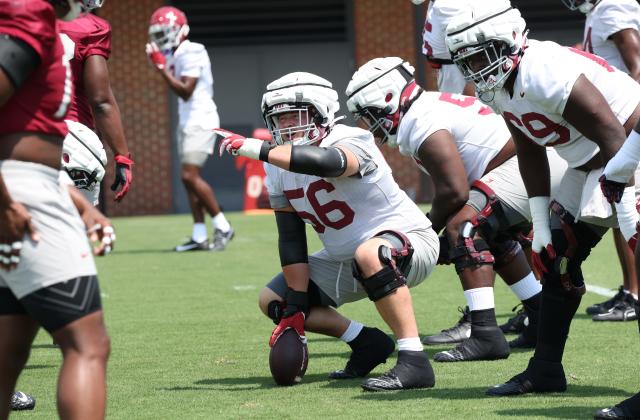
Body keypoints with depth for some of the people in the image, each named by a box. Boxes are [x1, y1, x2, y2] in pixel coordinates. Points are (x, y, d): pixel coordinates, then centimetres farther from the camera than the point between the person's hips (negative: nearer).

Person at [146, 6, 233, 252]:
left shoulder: (190, 54, -14)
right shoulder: (175, 55, 13)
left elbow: (186, 91, -21)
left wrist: (162, 68, -18)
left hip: (200, 121, -10)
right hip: (187, 121, 10)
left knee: (190, 176, -14)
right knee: (190, 178, 6)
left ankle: (222, 227, -6)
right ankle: (199, 236, 7)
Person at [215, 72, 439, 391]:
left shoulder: (351, 141, -25)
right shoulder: (279, 169, -2)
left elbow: (324, 162, -50)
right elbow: (291, 239, -1)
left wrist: (252, 148, -49)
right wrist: (295, 308, -6)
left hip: (407, 241, -8)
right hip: (344, 262, 9)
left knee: (369, 253, -42)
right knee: (273, 301, 5)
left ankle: (414, 362, -38)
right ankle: (366, 343, 7)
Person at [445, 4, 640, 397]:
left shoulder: (547, 77, -30)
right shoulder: (498, 87, -1)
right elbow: (531, 154, 10)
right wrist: (541, 224, 7)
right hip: (589, 164, 10)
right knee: (557, 257, 8)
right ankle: (546, 370, 15)